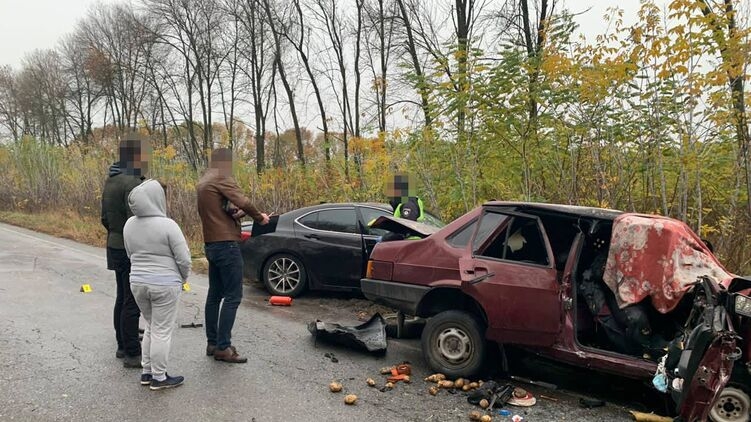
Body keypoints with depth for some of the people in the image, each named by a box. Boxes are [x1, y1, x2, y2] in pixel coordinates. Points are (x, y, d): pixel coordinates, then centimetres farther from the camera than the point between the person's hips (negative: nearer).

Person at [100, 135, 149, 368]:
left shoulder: (111, 181, 10)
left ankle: (123, 346, 26)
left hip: (116, 248, 10)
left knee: (122, 299, 16)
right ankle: (132, 354, 3)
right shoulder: (132, 183, -20)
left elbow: (105, 218, 16)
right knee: (132, 303, -4)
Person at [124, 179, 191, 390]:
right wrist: (183, 278, 4)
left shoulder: (129, 225, 3)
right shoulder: (167, 225, -16)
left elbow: (130, 254, 14)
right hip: (164, 286, -6)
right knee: (162, 331, 4)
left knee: (151, 327, 20)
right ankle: (159, 378, 12)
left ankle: (147, 372, 26)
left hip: (138, 283, 6)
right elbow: (183, 258, -13)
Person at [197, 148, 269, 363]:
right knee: (232, 296, -6)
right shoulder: (222, 179, -12)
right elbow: (243, 202, -21)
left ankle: (212, 343, 17)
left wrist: (236, 212, 0)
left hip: (211, 244, 10)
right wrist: (259, 217, -5)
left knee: (214, 294, 12)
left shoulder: (203, 182, 16)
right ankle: (223, 347, -5)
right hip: (226, 244, -9)